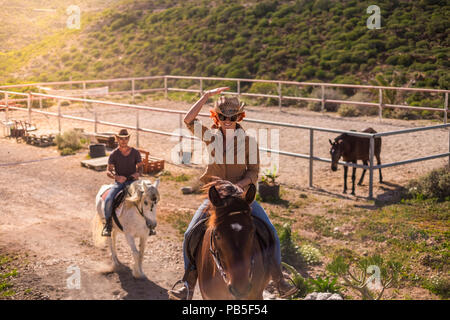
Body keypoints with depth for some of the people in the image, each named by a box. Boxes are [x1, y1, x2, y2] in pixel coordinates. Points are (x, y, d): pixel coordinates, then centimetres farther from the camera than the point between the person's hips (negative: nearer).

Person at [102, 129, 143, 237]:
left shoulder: (135, 153, 4)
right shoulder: (114, 154, 2)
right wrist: (117, 177, -21)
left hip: (132, 181, 0)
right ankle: (108, 224, -7)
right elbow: (108, 171, 0)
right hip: (119, 182, 0)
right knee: (108, 200, -26)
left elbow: (140, 167, 10)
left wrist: (138, 173, -14)